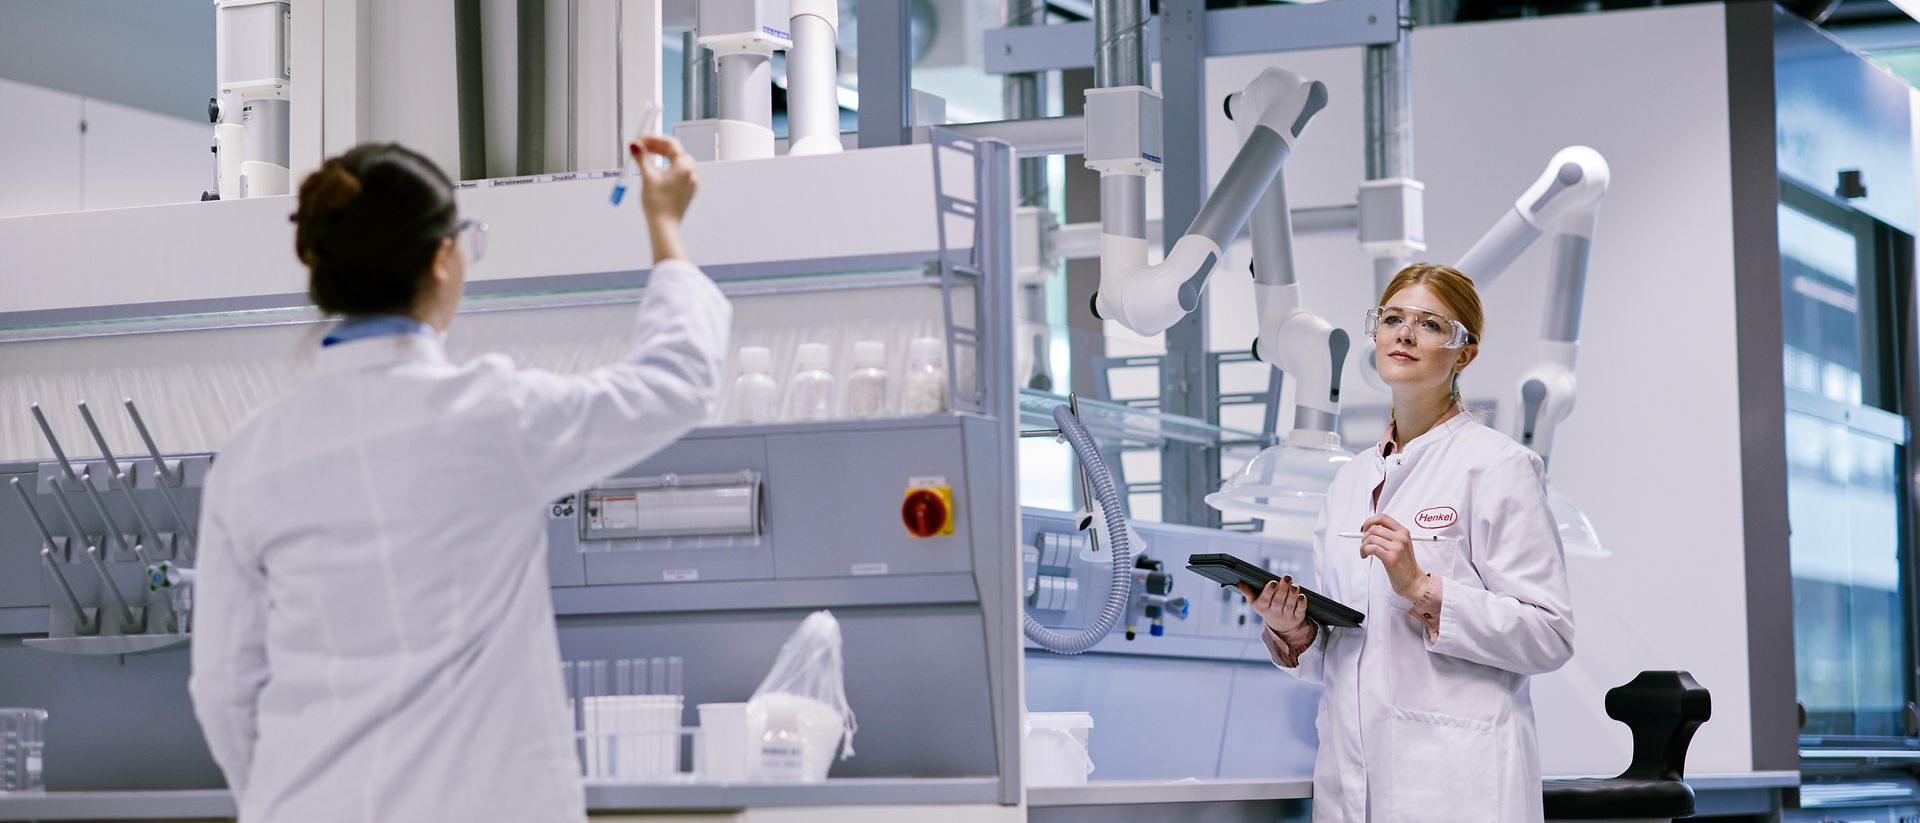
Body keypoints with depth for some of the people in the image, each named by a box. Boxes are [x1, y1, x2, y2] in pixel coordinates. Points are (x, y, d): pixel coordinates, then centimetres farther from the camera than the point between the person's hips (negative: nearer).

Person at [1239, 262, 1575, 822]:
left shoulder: (1498, 465, -5)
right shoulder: (1352, 480, 15)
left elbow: (1549, 635, -11)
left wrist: (1423, 588, -19)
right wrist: (1295, 632, -1)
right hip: (1351, 770, 6)